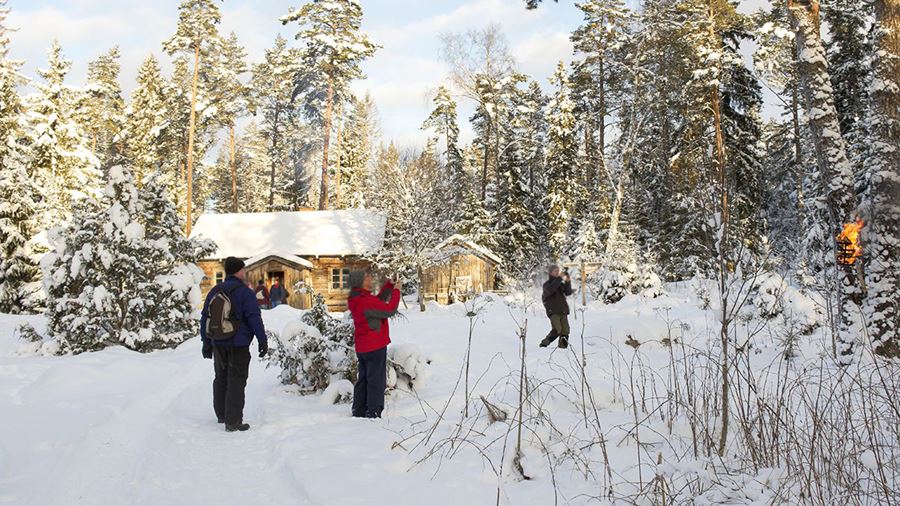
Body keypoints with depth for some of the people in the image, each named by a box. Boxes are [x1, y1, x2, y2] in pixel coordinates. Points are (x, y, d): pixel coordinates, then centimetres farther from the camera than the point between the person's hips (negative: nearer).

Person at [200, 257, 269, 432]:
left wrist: (206, 342, 20)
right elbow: (255, 319, -14)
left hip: (218, 344, 6)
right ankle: (233, 421, -4)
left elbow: (205, 317, 13)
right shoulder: (245, 293, -12)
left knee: (221, 378, 20)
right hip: (238, 345, -6)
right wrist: (263, 341, -7)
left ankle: (221, 414, 32)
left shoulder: (215, 292, 9)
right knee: (236, 381, -3)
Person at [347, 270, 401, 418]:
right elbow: (390, 310, -19)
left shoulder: (356, 300, 7)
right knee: (376, 380, -1)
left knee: (363, 379, 17)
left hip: (361, 347, 9)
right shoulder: (366, 301, -23)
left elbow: (378, 302, 15)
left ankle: (359, 412, 23)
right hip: (375, 346, -9)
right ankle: (373, 413, 2)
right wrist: (396, 291, -8)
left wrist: (390, 284, 9)